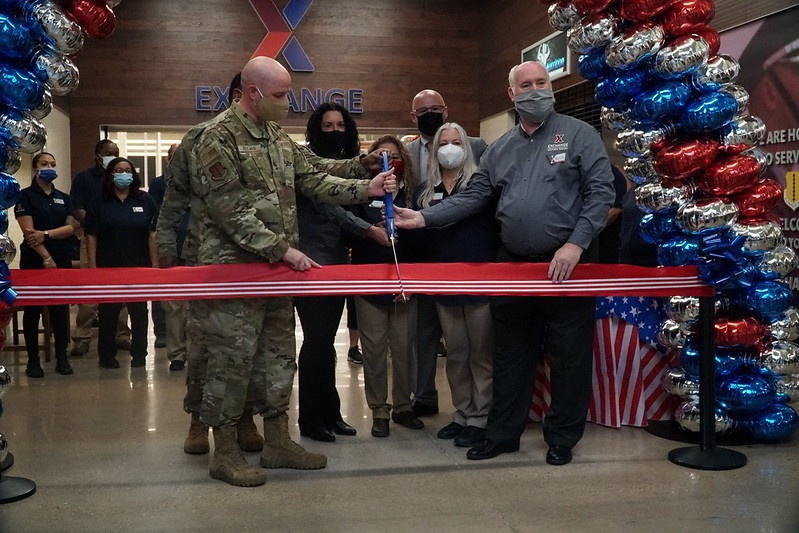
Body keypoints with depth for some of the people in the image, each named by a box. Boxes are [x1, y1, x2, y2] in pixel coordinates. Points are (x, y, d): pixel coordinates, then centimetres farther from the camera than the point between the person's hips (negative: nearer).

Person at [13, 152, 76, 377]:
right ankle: (33, 360, 8)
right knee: (33, 309, 2)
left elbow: (70, 228, 2)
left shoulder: (64, 198, 13)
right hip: (34, 260, -3)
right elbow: (28, 230, -9)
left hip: (62, 259, 3)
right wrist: (46, 258, -16)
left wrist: (46, 234, -14)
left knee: (61, 309, 3)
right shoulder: (25, 196, 0)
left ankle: (62, 358, 9)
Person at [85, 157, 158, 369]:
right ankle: (107, 356, 17)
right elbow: (91, 236, -1)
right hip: (108, 268, 0)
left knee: (139, 312, 7)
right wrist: (93, 267, -7)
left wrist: (155, 265, -5)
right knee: (108, 314, 6)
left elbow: (152, 235, 1)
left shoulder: (145, 201, 4)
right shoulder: (99, 202, 2)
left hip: (139, 267, 1)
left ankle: (139, 354, 18)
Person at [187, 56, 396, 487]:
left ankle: (277, 443, 24)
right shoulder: (219, 137, -12)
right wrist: (283, 249, -19)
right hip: (233, 269, -8)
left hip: (276, 270, 8)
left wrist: (366, 188, 1)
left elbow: (313, 181, 13)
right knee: (232, 359, -1)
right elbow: (228, 210, -18)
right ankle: (224, 452, 12)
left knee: (278, 355, 12)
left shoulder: (278, 137, 14)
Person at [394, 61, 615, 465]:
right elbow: (473, 197, 10)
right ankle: (503, 433, 25)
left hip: (566, 265, -4)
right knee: (510, 355, 12)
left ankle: (562, 438, 20)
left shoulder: (578, 135, -1)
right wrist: (423, 218, -2)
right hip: (513, 265, 5)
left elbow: (601, 191, -8)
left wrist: (575, 244, -17)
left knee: (570, 356, 4)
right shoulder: (499, 149, 13)